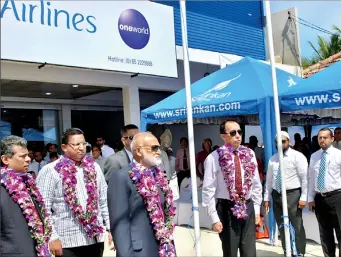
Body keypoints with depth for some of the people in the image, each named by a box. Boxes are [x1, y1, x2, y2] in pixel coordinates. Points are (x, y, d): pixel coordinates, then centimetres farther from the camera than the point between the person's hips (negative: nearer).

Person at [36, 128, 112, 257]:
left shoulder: (93, 167, 8)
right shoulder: (50, 171, -5)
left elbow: (104, 201, 11)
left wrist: (110, 227, 6)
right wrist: (52, 238, -11)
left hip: (96, 238, 4)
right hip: (67, 242, -4)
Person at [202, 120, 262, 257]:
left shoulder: (249, 154, 3)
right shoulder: (214, 158, -12)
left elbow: (256, 184, 11)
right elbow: (208, 191, -10)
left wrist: (256, 209, 9)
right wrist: (215, 218, -10)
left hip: (248, 208, 4)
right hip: (227, 209, -4)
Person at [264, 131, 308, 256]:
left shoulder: (297, 156, -5)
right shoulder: (273, 159, 11)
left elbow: (305, 178, -9)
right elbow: (269, 180, 14)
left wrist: (303, 197, -14)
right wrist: (267, 198, 11)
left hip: (292, 194, -6)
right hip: (276, 195, 6)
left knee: (297, 226, 0)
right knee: (282, 227, 14)